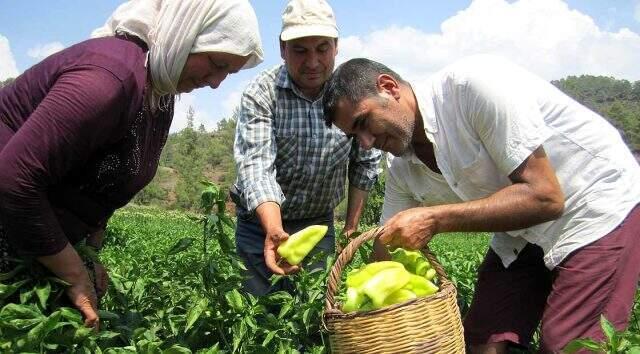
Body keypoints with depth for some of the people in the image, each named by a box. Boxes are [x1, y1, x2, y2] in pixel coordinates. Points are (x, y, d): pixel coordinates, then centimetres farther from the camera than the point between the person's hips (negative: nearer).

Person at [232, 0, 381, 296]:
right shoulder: (260, 93, -17)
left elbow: (366, 163, 3)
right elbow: (256, 165, -28)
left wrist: (351, 225, 4)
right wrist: (274, 232, -44)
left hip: (319, 224, 2)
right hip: (262, 223, -1)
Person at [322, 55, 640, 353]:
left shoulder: (472, 83, -28)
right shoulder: (401, 171, -5)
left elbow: (545, 196, -29)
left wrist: (435, 220, -31)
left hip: (602, 207, -6)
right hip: (523, 232, 6)